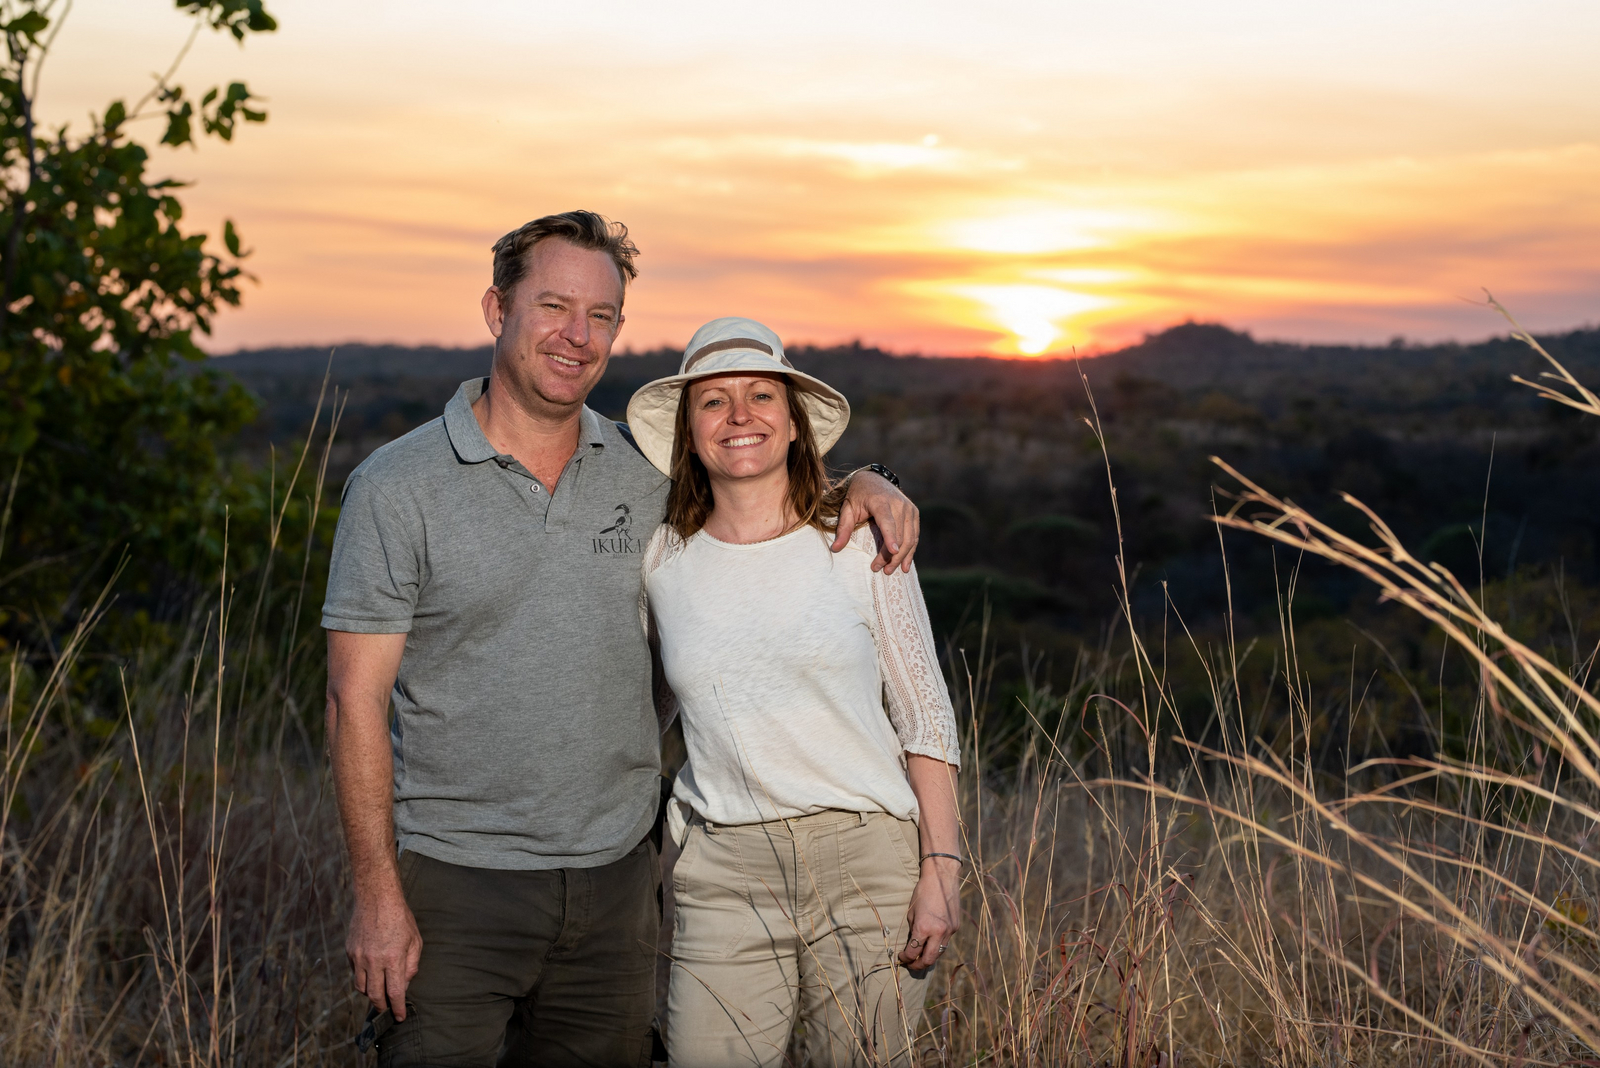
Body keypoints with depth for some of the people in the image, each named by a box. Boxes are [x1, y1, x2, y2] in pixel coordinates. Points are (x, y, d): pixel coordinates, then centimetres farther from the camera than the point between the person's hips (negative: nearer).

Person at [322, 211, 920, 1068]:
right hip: (457, 884, -3)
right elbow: (357, 701, -7)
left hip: (616, 879, 4)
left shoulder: (643, 473, 5)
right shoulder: (398, 487, -6)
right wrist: (377, 895, -12)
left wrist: (858, 486, 2)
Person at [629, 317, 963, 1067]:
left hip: (867, 859, -1)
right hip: (722, 873, 1)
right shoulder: (660, 559, 4)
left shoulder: (861, 540, -1)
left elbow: (925, 713, 1)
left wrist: (941, 868, -6)